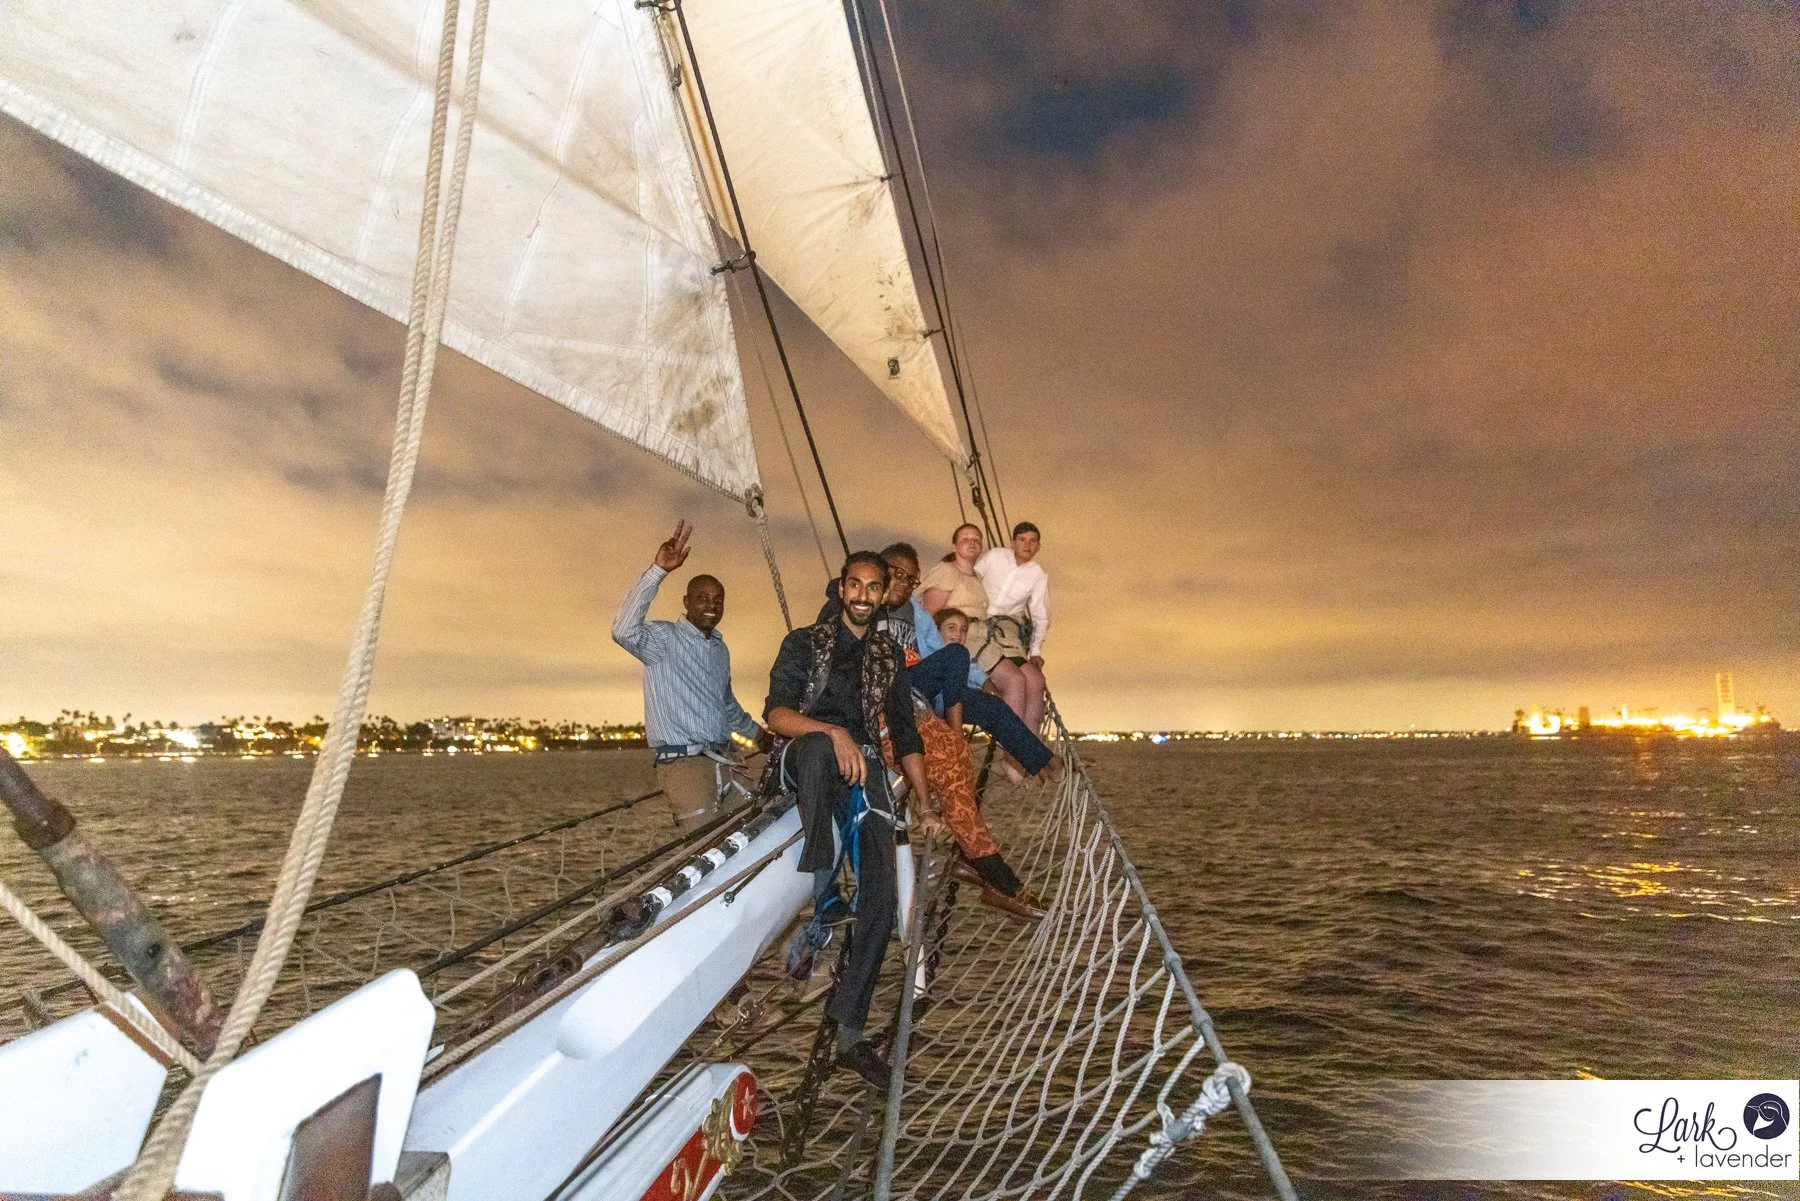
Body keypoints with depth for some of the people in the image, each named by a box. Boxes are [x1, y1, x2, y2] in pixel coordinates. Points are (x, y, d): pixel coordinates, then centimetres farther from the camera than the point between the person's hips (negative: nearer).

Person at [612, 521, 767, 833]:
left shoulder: (721, 648, 18)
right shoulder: (665, 637, -6)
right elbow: (625, 631, -28)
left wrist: (757, 733, 43)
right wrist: (658, 570, -32)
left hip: (724, 759, 7)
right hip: (683, 761, -7)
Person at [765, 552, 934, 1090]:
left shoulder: (890, 655, 19)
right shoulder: (805, 642, 7)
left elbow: (904, 734, 22)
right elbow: (775, 713, -7)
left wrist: (925, 803, 15)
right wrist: (832, 733, -25)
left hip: (863, 769, 3)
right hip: (804, 760, -3)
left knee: (879, 900, -10)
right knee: (821, 744, -41)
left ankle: (850, 1034, 0)